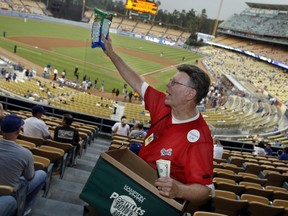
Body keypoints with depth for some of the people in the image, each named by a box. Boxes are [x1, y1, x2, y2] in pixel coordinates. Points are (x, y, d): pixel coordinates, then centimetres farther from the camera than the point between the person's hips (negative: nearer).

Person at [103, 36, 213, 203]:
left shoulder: (199, 139, -26)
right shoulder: (164, 106, -5)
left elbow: (205, 190, -26)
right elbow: (137, 83, 6)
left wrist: (179, 190, -46)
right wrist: (111, 53, 10)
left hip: (161, 198, -6)